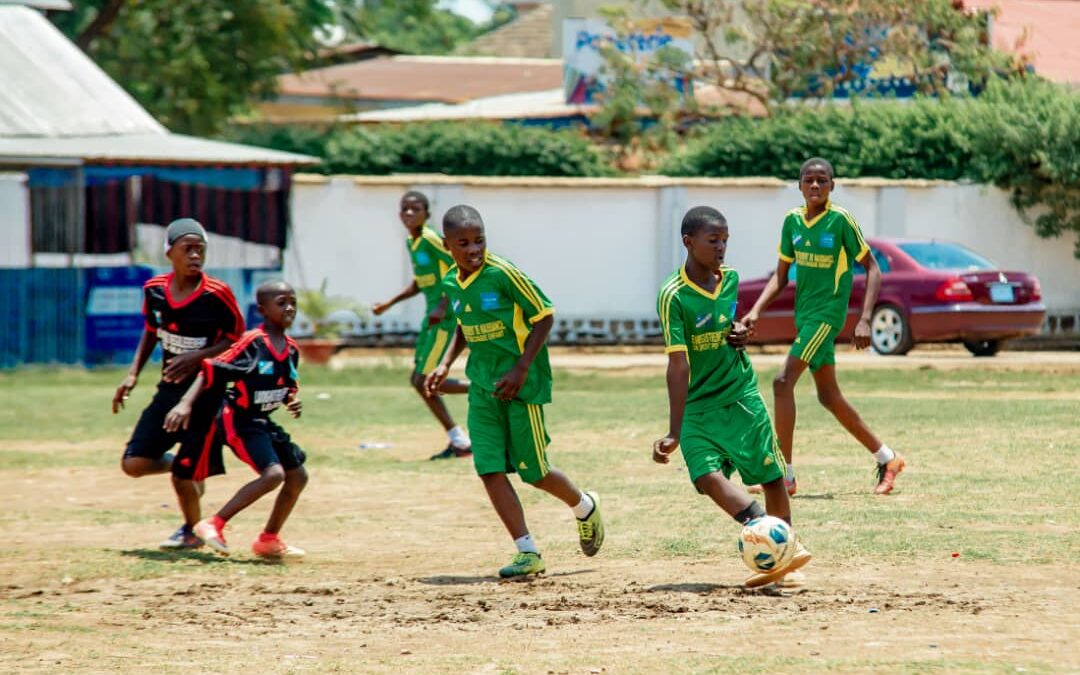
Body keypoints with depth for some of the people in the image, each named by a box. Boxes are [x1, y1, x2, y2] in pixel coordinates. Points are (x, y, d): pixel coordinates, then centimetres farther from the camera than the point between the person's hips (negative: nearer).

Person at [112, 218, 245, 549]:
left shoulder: (217, 294, -17)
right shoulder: (154, 290, -3)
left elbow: (236, 338, -8)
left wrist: (198, 356, -22)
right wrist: (133, 373, 5)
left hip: (205, 391, -5)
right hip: (168, 389, 5)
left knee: (184, 475, -3)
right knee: (134, 464, -6)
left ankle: (192, 531, 27)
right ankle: (187, 466, 24)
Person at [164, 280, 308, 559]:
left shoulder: (291, 349, 4)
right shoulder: (252, 343, -19)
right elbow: (210, 371, -21)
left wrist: (293, 403, -3)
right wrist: (186, 403, -31)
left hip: (264, 422, 9)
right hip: (239, 419, -9)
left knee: (297, 477, 12)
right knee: (273, 473, -23)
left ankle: (268, 540, 26)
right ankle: (214, 525, -16)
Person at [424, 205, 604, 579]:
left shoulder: (503, 274, -15)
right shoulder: (451, 283, 5)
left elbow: (544, 316, -11)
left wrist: (521, 369, -16)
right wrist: (445, 364, 10)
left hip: (522, 384, -6)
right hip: (482, 386, 6)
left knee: (533, 471, 0)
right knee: (490, 469, -6)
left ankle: (585, 508, 31)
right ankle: (528, 552, -1)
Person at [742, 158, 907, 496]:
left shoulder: (840, 220, -12)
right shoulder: (792, 221, 7)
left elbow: (872, 269, -8)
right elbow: (781, 276, 14)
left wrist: (865, 320, -17)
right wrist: (756, 311, 1)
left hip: (827, 312, -7)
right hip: (804, 314, 7)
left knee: (783, 382, -17)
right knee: (829, 397, 13)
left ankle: (785, 475, -14)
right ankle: (886, 458, 27)